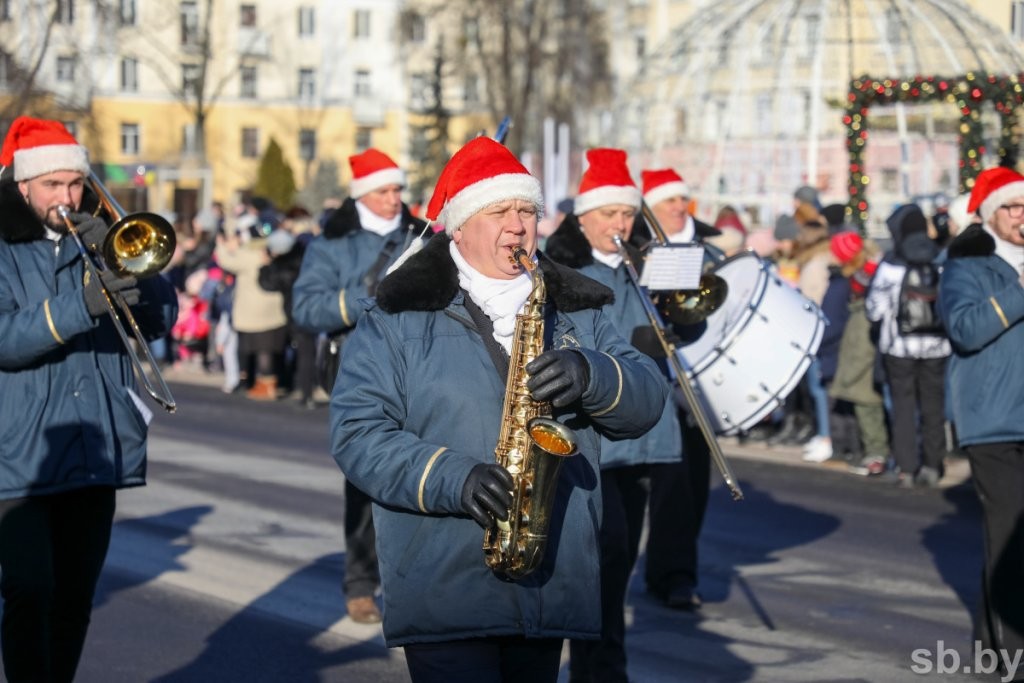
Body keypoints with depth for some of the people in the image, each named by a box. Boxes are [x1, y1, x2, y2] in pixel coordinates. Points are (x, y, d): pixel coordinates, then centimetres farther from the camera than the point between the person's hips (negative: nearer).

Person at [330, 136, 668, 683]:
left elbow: (647, 401, 5)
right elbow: (356, 432, -8)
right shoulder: (398, 318, -1)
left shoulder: (577, 312, 13)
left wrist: (593, 376, -17)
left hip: (552, 592, 4)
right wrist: (451, 479, -22)